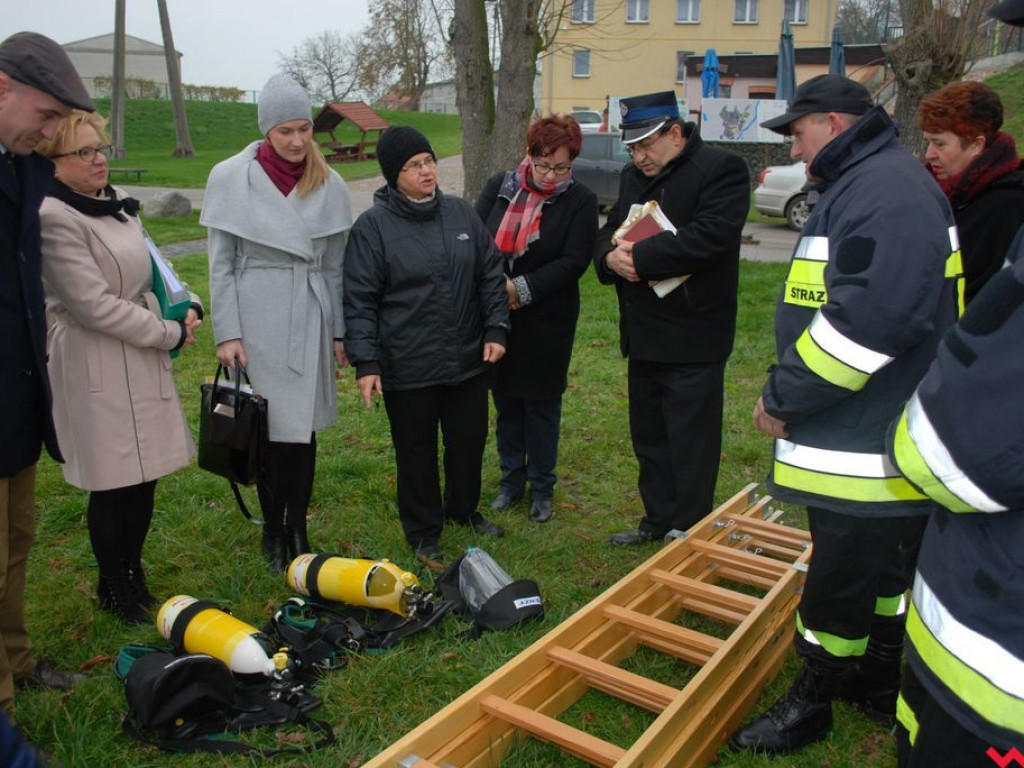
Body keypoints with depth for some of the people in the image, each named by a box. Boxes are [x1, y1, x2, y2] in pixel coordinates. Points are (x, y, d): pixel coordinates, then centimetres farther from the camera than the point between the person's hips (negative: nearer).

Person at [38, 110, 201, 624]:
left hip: (142, 359, 8)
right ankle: (114, 590, 23)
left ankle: (133, 577, 31)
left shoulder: (118, 203, 11)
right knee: (113, 484, 3)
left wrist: (186, 307, 3)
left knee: (143, 476, 14)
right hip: (97, 365, -8)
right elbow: (94, 304, -19)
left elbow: (149, 268, 21)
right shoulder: (54, 217, -16)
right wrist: (171, 333, -12)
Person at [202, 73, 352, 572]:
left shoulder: (328, 184, 5)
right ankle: (273, 531, 18)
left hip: (310, 319, 2)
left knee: (303, 428, 6)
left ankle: (298, 528, 21)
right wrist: (227, 333, -7)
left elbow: (335, 264, 9)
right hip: (258, 318, -2)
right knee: (270, 429, 0)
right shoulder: (230, 178, -2)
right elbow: (221, 264, -1)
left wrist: (339, 330, 8)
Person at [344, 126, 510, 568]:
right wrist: (366, 362, -14)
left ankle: (462, 509, 43)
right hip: (407, 367, -4)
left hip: (468, 361, 4)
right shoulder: (373, 225, -8)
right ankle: (423, 532, 30)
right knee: (417, 451, 11)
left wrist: (496, 329, 1)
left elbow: (491, 275, 9)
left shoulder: (462, 213, 4)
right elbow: (359, 301, -9)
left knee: (470, 440, 18)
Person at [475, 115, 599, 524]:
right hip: (496, 317, 3)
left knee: (541, 404, 7)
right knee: (505, 400, 13)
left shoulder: (581, 200, -5)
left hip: (546, 321, -3)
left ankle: (542, 488, 24)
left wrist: (522, 288, -19)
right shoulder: (499, 187, 3)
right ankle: (512, 478, 30)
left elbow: (573, 262, -13)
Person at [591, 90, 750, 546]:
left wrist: (640, 256, -22)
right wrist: (610, 256, -9)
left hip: (692, 339, -8)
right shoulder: (634, 177, 14)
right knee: (648, 437, 18)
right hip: (643, 335, 8)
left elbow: (711, 235, -25)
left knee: (690, 447, 2)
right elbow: (608, 233, 15)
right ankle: (658, 521, 34)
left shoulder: (721, 169, -10)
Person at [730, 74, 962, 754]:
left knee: (839, 578, 5)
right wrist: (791, 395, 15)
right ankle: (882, 684, 41)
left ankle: (811, 704, 23)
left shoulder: (888, 187, -18)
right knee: (877, 569, 23)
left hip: (870, 451, -11)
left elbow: (874, 316, -30)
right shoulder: (862, 185, 16)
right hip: (860, 439, 11)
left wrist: (784, 397, -21)